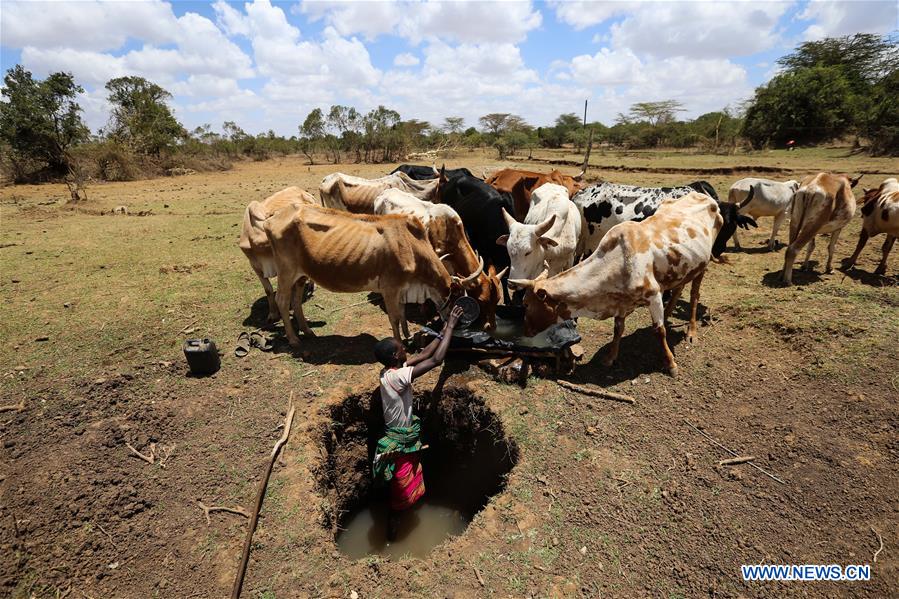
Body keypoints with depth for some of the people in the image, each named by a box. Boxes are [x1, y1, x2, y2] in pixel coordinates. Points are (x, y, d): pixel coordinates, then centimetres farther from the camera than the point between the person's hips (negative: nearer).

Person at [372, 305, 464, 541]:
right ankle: (391, 527, 35)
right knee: (400, 488, 13)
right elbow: (436, 360, -35)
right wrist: (450, 327, -29)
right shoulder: (396, 377, -32)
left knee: (408, 481, 30)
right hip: (400, 442, -9)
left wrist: (443, 331, -2)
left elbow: (423, 355, 2)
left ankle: (397, 518, 53)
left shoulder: (392, 369, -6)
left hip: (407, 437, 9)